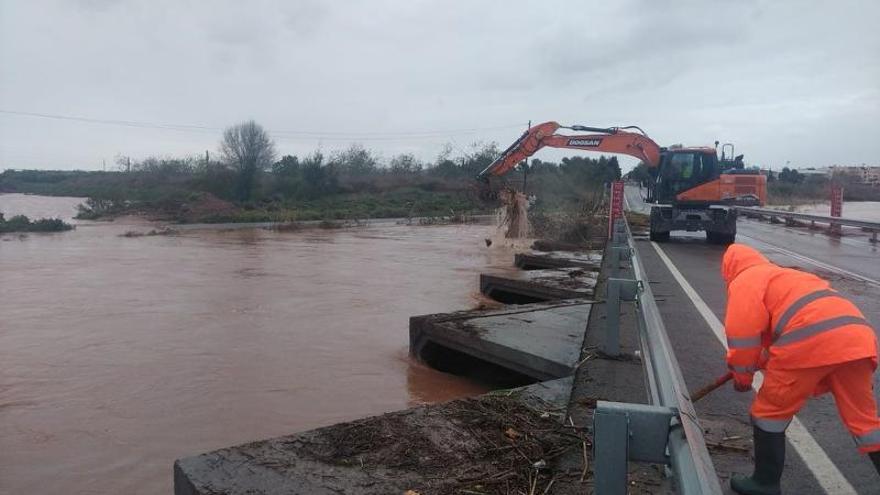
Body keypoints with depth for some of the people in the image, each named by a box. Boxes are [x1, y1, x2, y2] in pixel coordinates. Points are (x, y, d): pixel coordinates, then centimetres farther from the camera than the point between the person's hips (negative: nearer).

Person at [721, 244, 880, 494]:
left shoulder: (744, 280, 13)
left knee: (769, 413, 10)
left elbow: (743, 329, -2)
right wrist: (763, 361, 44)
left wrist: (742, 374, 10)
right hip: (857, 335, 8)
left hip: (810, 342, -8)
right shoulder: (785, 276, 38)